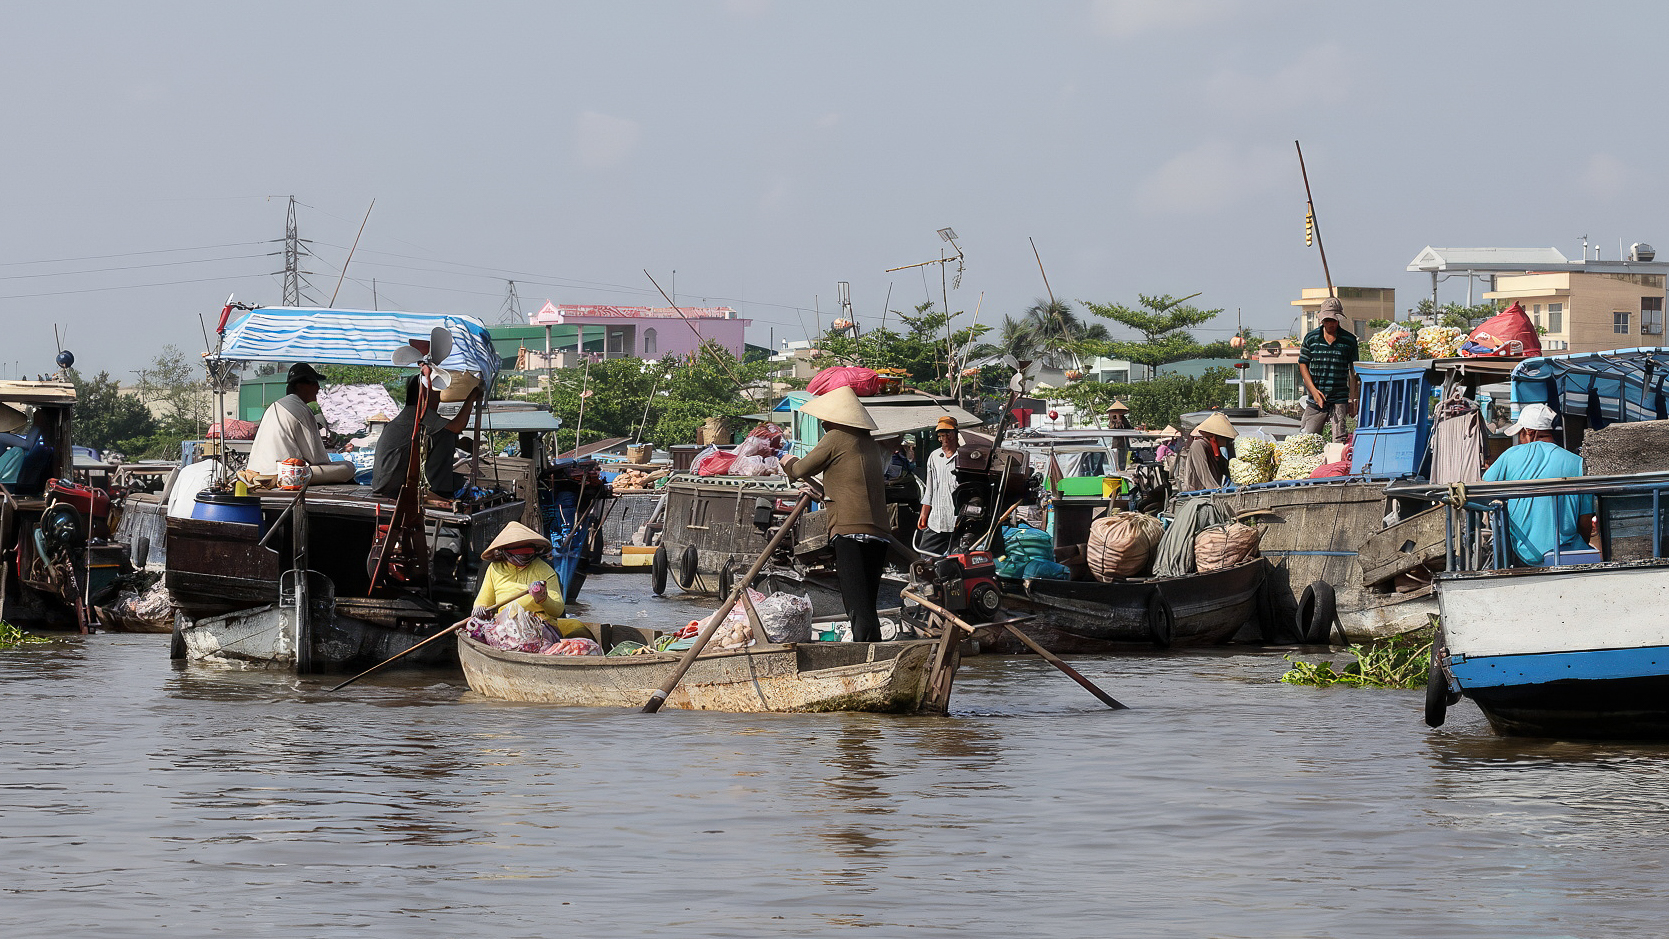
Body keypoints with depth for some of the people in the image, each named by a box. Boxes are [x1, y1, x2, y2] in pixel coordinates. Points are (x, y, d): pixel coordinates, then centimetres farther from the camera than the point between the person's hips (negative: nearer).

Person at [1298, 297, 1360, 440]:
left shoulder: (1349, 340, 4)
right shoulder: (1311, 338, 6)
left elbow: (1353, 370, 7)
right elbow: (1303, 365, 8)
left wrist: (1352, 399, 1)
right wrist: (1314, 391, -5)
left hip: (1340, 400, -1)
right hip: (1316, 401, 1)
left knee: (1340, 440, -8)